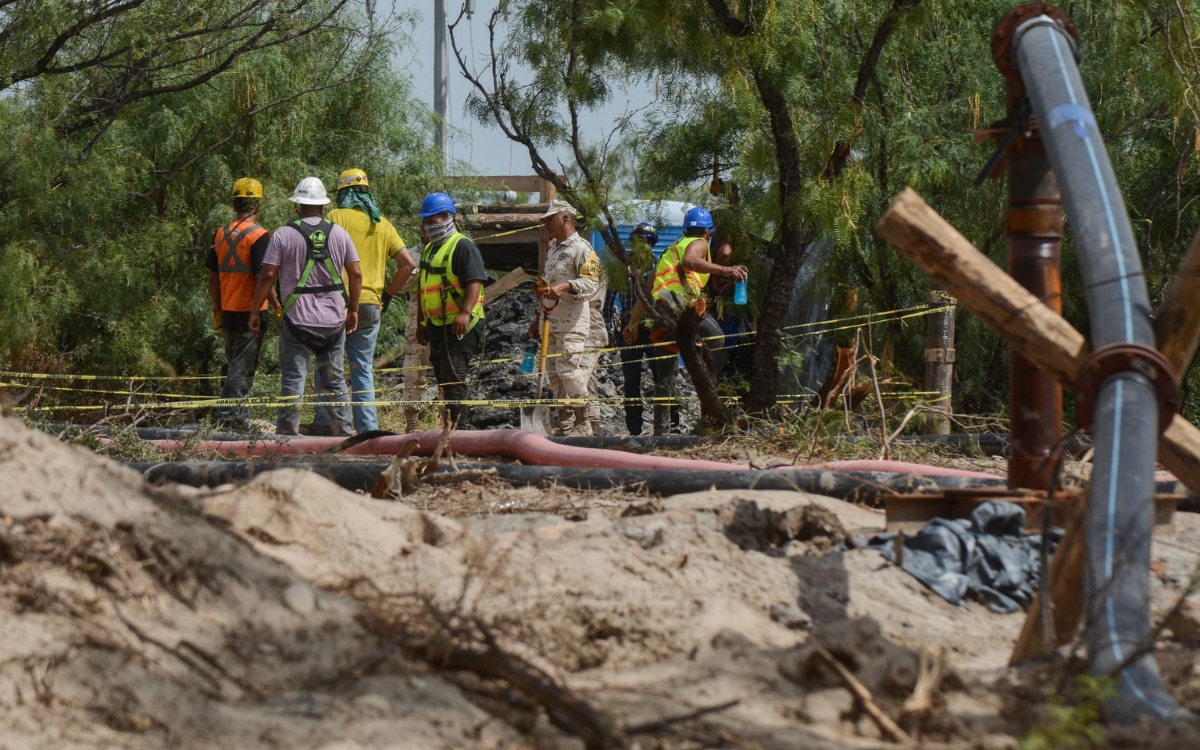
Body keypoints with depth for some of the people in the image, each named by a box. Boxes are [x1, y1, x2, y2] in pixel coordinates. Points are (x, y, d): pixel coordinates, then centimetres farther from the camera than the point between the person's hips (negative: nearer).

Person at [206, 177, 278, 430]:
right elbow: (262, 277, -17)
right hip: (251, 312, -6)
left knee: (236, 364, 17)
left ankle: (240, 417, 20)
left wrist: (217, 310, 19)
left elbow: (213, 278, 11)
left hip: (228, 312, 6)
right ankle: (228, 413, -9)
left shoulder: (221, 235, 8)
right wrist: (277, 307, -10)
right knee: (243, 367, -2)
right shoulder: (258, 236, -12)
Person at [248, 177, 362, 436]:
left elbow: (267, 275, -7)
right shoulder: (339, 233, 4)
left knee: (293, 380, -1)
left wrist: (255, 311, 2)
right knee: (334, 380, 12)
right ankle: (344, 432, 13)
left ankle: (287, 434, -2)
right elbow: (356, 274, 4)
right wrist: (353, 310, 16)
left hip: (298, 320, -3)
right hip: (334, 320, 3)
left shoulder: (284, 234, -5)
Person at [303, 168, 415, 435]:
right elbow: (408, 264, 8)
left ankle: (324, 421, 1)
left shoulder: (337, 217, -3)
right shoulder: (382, 224, 11)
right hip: (372, 306, 4)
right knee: (363, 370, 9)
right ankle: (368, 428, 4)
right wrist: (388, 294, 14)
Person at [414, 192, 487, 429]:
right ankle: (451, 427, 18)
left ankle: (457, 426, -16)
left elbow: (475, 282, -21)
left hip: (460, 327, -9)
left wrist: (465, 312, -32)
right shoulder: (430, 250, 19)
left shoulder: (463, 246, -10)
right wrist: (422, 323, 25)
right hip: (437, 326, 9)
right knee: (443, 380, 12)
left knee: (454, 380, -14)